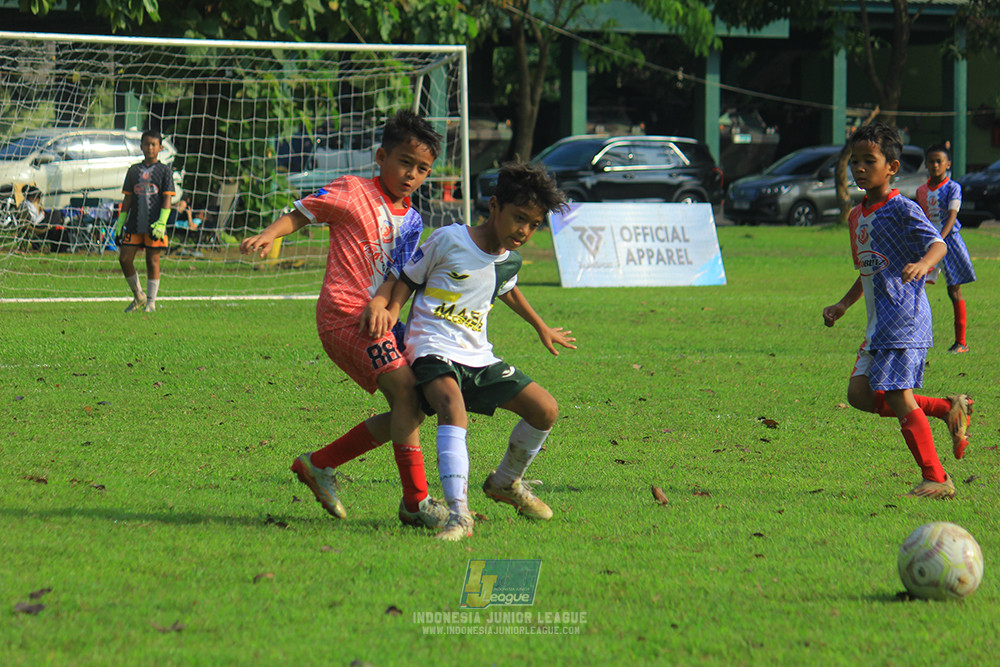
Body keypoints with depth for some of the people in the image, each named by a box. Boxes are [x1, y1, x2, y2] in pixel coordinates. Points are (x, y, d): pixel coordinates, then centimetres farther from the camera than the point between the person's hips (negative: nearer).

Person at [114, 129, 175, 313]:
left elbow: (167, 199, -3)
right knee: (124, 259, -2)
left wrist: (161, 223, -14)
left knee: (153, 261, -2)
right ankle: (138, 297, 14)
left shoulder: (164, 170, 3)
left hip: (154, 225, -4)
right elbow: (127, 199, 15)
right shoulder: (134, 170, 13)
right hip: (134, 225, 4)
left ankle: (151, 302, 4)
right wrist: (120, 224, 10)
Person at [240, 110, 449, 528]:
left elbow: (399, 273, 6)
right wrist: (268, 235, -17)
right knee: (406, 389, -21)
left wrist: (380, 303, -15)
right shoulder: (353, 192, -1)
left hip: (375, 318, 8)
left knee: (411, 411, 7)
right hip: (344, 313, -8)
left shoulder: (410, 220, 15)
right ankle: (416, 502, -19)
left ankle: (320, 464, 17)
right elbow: (301, 213, 2)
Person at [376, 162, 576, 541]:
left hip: (478, 357, 7)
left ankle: (506, 483, 25)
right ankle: (459, 515, -48)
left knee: (545, 410, -2)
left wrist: (542, 329, 47)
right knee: (453, 407, -37)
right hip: (434, 350, -7)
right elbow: (407, 279, 4)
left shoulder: (509, 260, 12)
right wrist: (390, 312, -14)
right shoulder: (448, 241, -7)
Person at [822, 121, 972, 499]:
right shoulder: (857, 216, 17)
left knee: (898, 398, -11)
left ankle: (936, 480, -4)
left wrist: (922, 264, -44)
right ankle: (947, 409, 10)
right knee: (860, 393, 1)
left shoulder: (902, 210, -9)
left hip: (905, 318, -9)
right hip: (879, 323, 9)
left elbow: (938, 244, -23)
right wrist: (843, 305, 22)